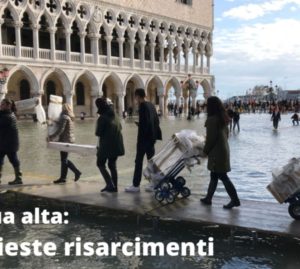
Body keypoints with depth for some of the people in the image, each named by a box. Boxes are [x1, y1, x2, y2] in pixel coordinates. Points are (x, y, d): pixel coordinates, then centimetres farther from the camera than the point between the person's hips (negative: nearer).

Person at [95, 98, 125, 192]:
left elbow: (98, 133, -13)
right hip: (117, 145, 7)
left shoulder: (102, 118, -15)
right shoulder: (115, 116, 7)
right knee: (112, 165, 15)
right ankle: (114, 187, 16)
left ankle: (110, 184, -5)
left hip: (106, 145, -7)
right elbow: (120, 127, 18)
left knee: (100, 164, 7)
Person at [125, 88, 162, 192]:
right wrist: (155, 134, 16)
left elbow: (144, 122, -22)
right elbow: (156, 120, 14)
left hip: (144, 137, -8)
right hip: (152, 137, 9)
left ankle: (136, 185, 2)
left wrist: (138, 124, -7)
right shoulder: (151, 105, 11)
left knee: (139, 161, -2)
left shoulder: (143, 106, -14)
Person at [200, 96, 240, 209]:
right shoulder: (223, 118, 9)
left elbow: (211, 138, -19)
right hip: (223, 149, 9)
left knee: (222, 176, -2)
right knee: (214, 176, 15)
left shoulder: (212, 119, -19)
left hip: (217, 152, -9)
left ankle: (235, 200, 2)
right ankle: (208, 198, 24)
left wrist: (205, 150, -5)